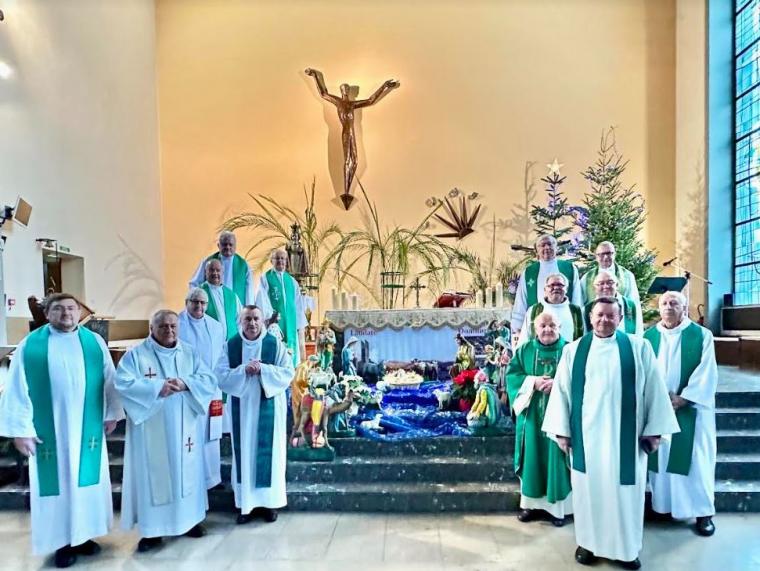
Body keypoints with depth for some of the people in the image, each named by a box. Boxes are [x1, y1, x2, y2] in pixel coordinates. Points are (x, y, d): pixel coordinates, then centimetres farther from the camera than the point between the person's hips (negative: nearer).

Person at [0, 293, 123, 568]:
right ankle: (62, 542, 23)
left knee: (87, 480, 11)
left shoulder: (94, 342, 1)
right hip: (48, 430, -2)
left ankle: (83, 535, 29)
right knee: (56, 482, 7)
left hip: (87, 428, 2)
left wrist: (112, 414, 7)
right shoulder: (30, 345, -5)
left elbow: (109, 379, 6)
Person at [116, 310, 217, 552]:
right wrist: (157, 387, -22)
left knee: (186, 471, 12)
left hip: (184, 428, 3)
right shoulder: (136, 354, -3)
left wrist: (185, 384, -19)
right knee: (153, 475, 2)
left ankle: (189, 518, 27)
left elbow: (209, 381, -1)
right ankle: (152, 528, 15)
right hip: (151, 430, -3)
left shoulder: (190, 353, 6)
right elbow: (123, 384, -15)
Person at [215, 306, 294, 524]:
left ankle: (270, 502, 18)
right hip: (242, 408, 1)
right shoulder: (230, 346, 1)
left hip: (269, 408, -1)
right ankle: (246, 503, 19)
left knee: (269, 452, 5)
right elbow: (221, 376, -5)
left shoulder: (276, 345, -3)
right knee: (244, 452, 7)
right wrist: (244, 370, -20)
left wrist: (263, 369, -19)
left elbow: (288, 373, -7)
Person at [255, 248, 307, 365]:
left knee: (291, 354, 3)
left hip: (290, 324, 4)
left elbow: (298, 305, 14)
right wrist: (269, 319, -19)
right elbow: (262, 302, -7)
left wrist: (300, 326, 8)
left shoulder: (292, 281, 16)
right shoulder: (265, 279, 3)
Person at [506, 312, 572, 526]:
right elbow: (512, 374, 0)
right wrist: (532, 381, -16)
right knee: (532, 457, 8)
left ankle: (558, 506, 18)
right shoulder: (524, 350, 5)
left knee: (555, 458, 4)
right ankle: (531, 503, 22)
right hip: (532, 415, 2)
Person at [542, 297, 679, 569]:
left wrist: (654, 429, -2)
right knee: (589, 488, 10)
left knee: (625, 490, 9)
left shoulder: (639, 348, 0)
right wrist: (561, 430, -1)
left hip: (625, 435, 0)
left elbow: (654, 389, 1)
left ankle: (627, 547, 26)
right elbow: (561, 390, 2)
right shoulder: (573, 350, 2)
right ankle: (588, 542, 26)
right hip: (586, 433, 1)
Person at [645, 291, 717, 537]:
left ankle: (702, 511, 14)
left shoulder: (702, 335, -1)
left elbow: (706, 373, -7)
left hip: (691, 408, -2)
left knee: (695, 459, 2)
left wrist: (683, 399, -14)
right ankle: (663, 505, 18)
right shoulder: (649, 337, 6)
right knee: (661, 457, 7)